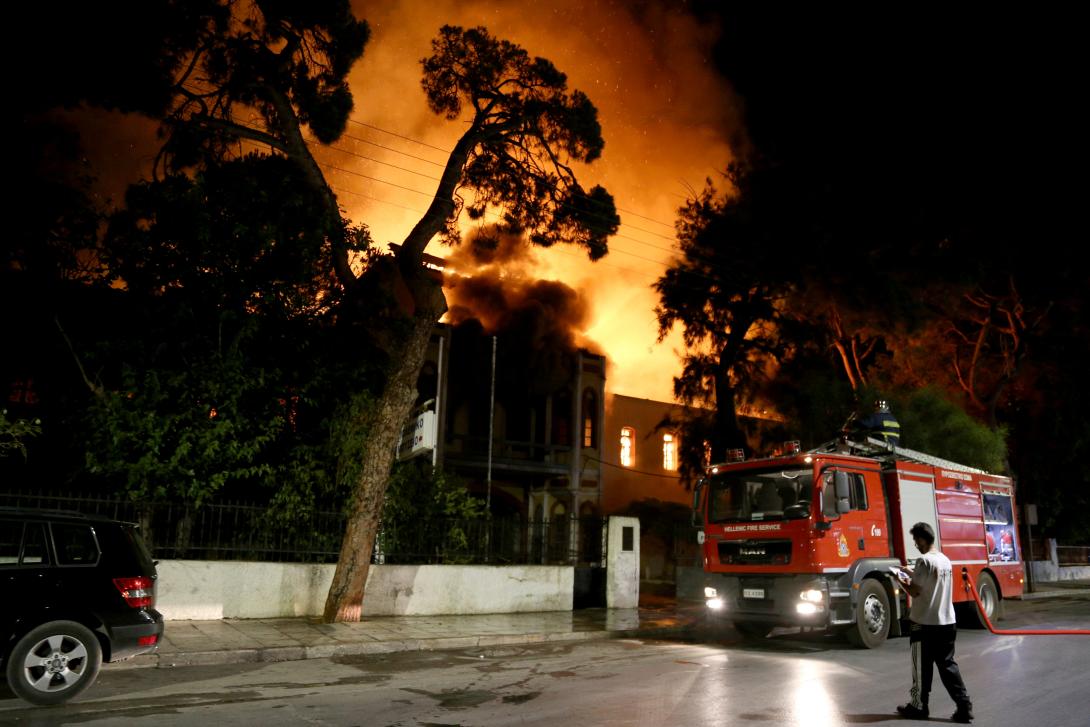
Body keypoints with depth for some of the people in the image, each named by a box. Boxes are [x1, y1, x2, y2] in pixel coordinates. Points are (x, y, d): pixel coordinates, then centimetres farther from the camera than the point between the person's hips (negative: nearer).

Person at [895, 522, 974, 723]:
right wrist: (912, 574, 24)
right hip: (947, 622, 7)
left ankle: (918, 706, 17)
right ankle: (964, 707, 7)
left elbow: (915, 591, -16)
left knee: (921, 668, 6)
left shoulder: (924, 560, -17)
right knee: (948, 665, 12)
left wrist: (903, 582, 2)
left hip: (924, 623, -7)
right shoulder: (945, 560, 8)